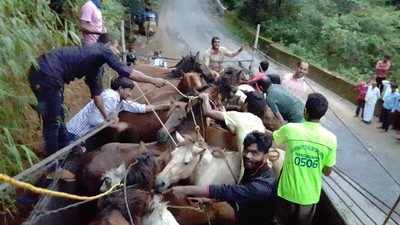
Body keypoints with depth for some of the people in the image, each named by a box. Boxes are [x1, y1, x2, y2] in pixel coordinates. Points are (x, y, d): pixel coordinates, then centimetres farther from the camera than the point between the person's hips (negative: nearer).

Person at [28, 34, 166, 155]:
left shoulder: (94, 64, 24)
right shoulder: (104, 50, -1)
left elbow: (96, 93, 29)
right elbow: (127, 72, -8)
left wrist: (107, 117, 34)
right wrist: (153, 80, 0)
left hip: (47, 74, 10)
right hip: (46, 74, -10)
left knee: (57, 117, 21)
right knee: (52, 121, 1)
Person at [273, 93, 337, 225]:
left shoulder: (290, 129, -17)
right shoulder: (331, 138, -14)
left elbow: (272, 138, 5)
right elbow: (327, 172, -4)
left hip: (287, 192, -1)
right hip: (310, 196, 1)